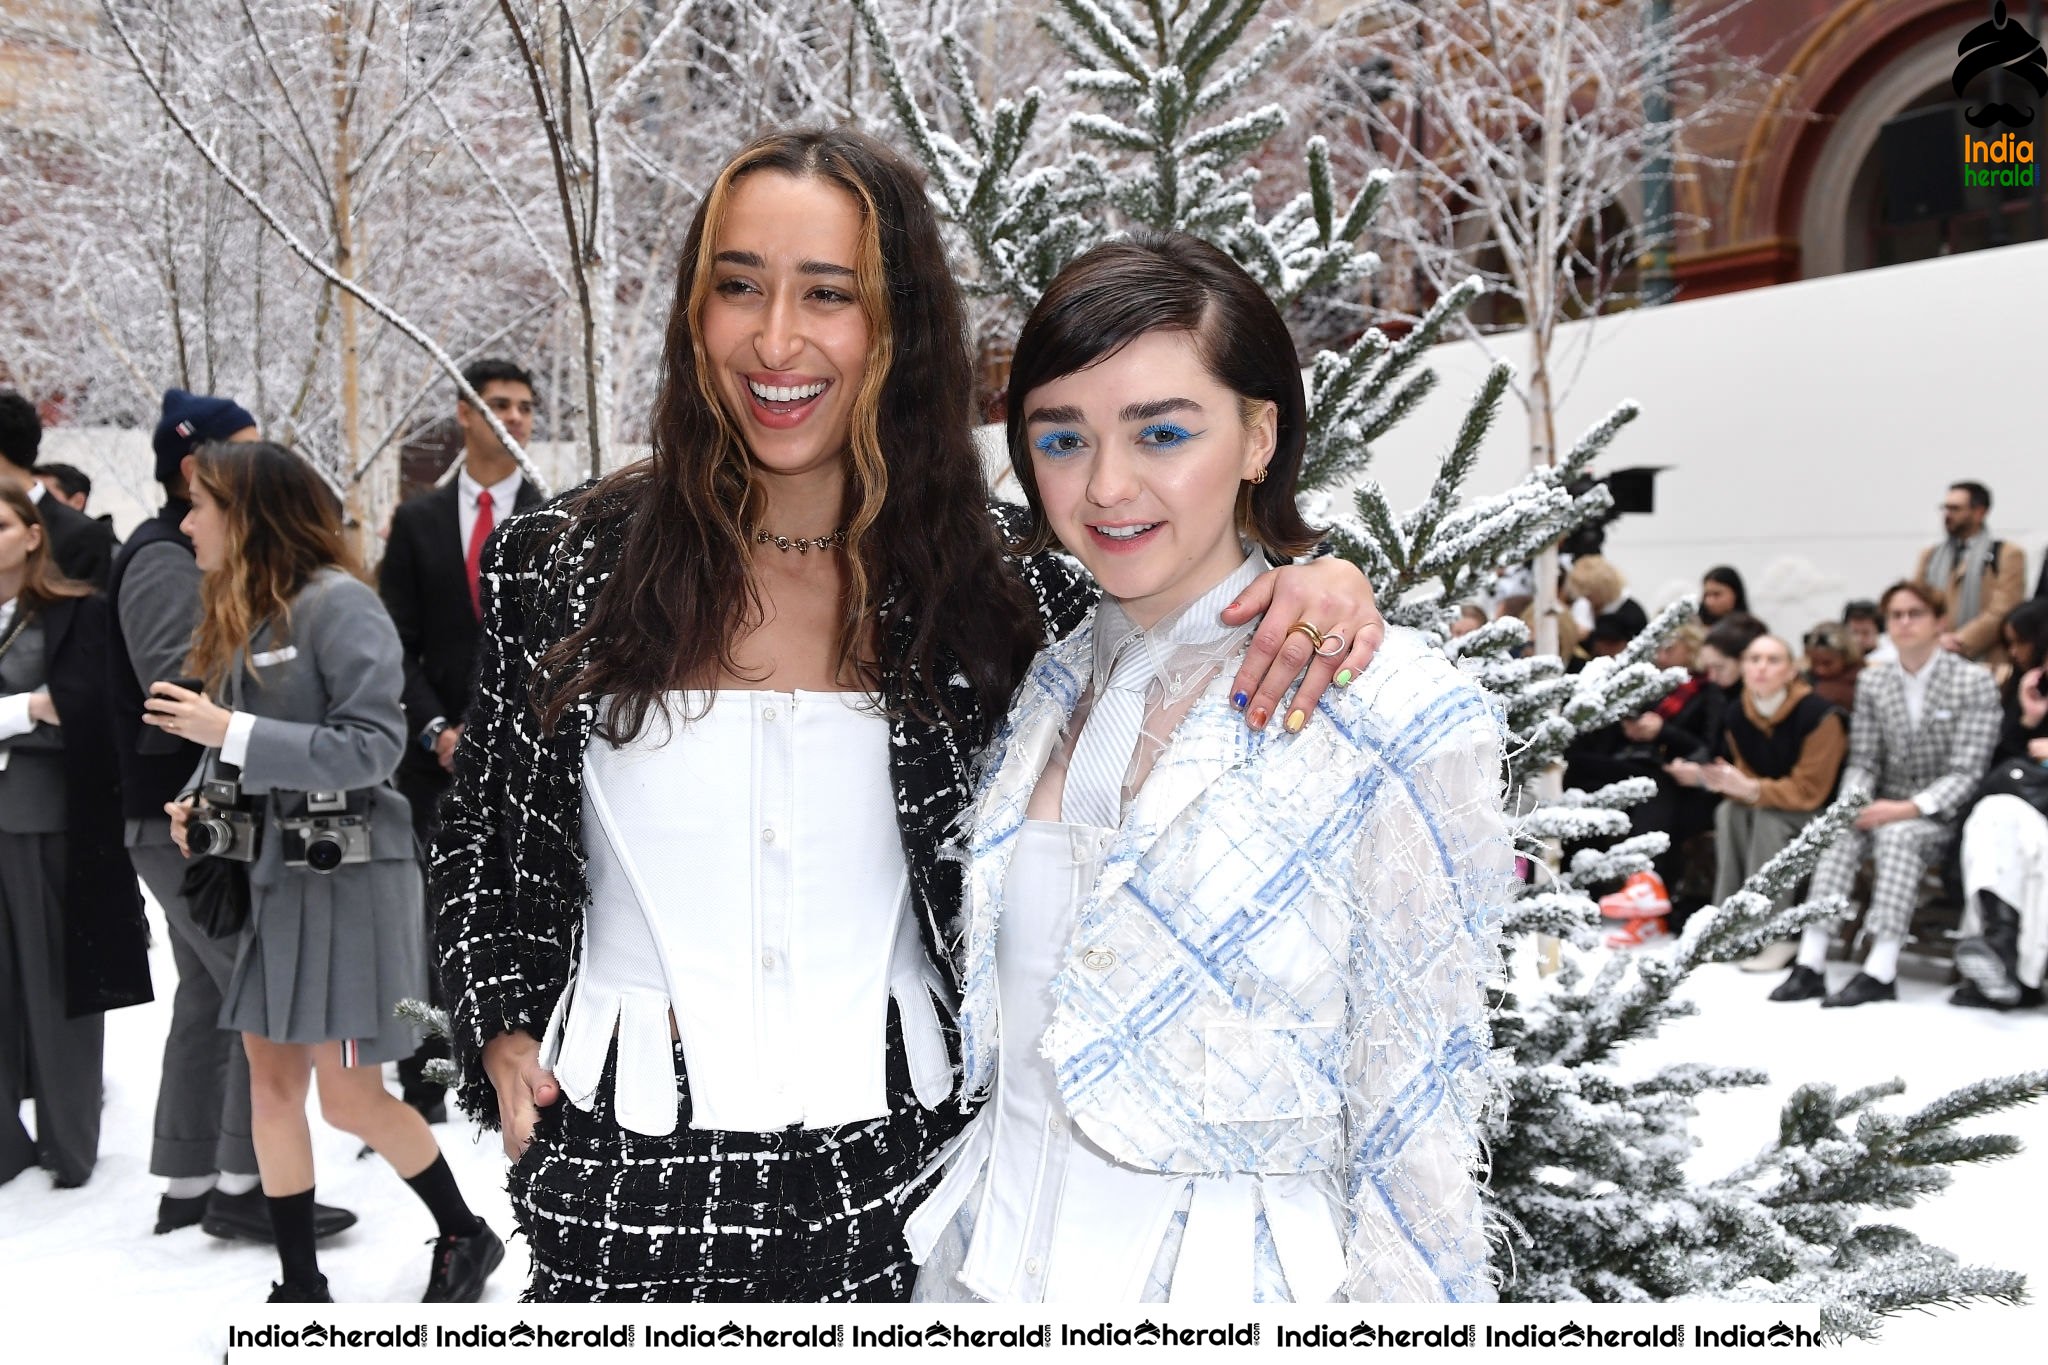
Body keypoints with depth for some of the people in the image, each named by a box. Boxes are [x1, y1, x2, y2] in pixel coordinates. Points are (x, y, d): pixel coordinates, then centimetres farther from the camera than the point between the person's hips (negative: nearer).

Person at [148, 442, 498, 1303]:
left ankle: (465, 1236, 22)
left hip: (342, 873, -8)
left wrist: (230, 733, -22)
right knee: (271, 1086, 10)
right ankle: (300, 1285, 22)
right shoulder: (240, 609, 12)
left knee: (349, 1097, -1)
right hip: (267, 870, 8)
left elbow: (372, 745, -19)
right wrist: (202, 799, -2)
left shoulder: (336, 602, -14)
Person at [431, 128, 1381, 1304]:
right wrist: (504, 1035, -1)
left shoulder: (990, 595, -5)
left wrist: (1311, 588, -16)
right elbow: (488, 842, 8)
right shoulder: (562, 568, -3)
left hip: (894, 1184, 0)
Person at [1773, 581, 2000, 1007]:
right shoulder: (1872, 682, 10)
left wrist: (1909, 808, -24)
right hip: (1885, 808, 4)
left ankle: (1881, 972, -40)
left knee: (1897, 836, -34)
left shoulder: (1974, 683, -4)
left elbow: (1966, 772, -11)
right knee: (1838, 833, -26)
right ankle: (1811, 963, -34)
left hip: (1942, 813, -4)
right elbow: (1862, 760, 6)